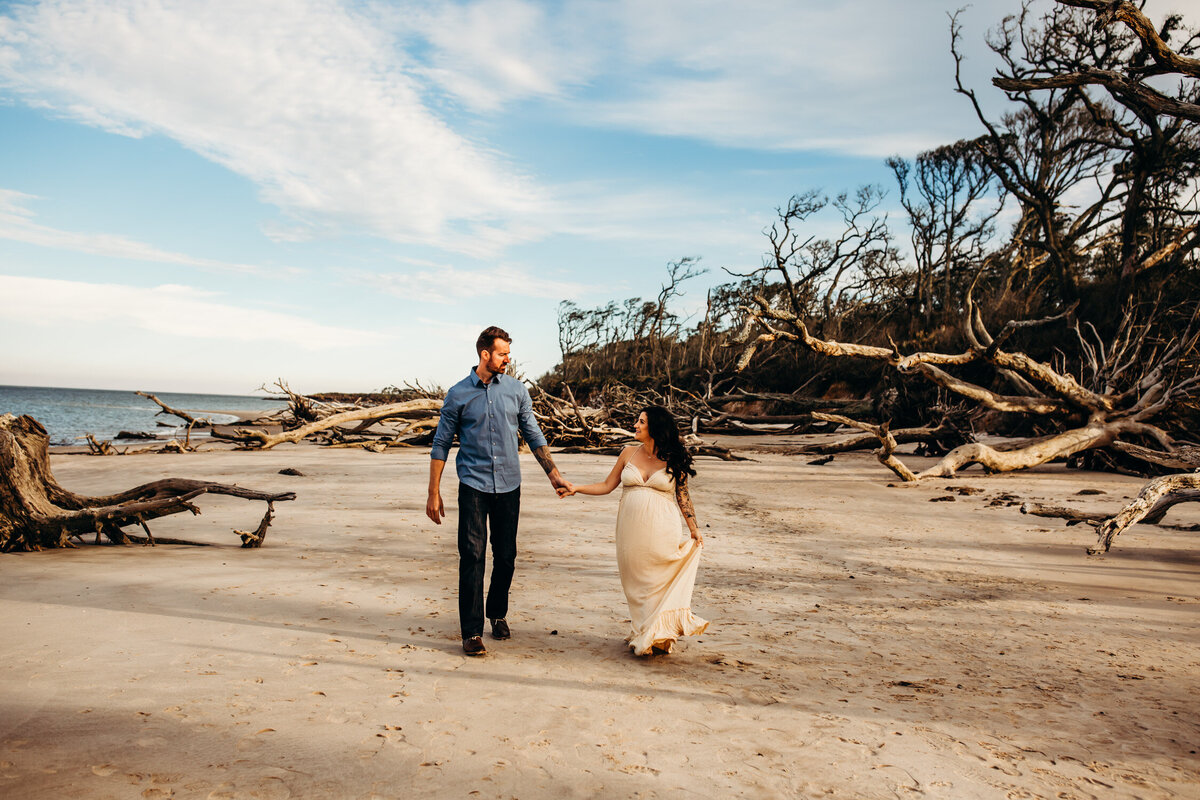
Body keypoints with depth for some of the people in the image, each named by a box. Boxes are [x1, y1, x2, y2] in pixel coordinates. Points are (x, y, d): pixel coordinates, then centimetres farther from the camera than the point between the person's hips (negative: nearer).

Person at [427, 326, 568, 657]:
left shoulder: (517, 390, 5)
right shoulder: (458, 394, -1)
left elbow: (533, 435, 12)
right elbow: (441, 445, 3)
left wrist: (554, 474, 6)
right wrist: (434, 493, 1)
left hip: (509, 485, 3)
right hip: (473, 485, -2)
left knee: (506, 556, 9)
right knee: (472, 557, -7)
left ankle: (498, 614, 30)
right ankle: (471, 632, 0)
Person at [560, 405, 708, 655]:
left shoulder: (674, 459, 0)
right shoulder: (629, 453, 6)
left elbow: (683, 496, 5)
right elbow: (607, 485, 9)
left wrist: (693, 527, 0)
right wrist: (576, 489, 0)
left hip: (661, 530, -3)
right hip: (631, 529, 3)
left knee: (659, 580, 1)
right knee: (636, 581, 7)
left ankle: (659, 636, 16)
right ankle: (642, 633, 22)